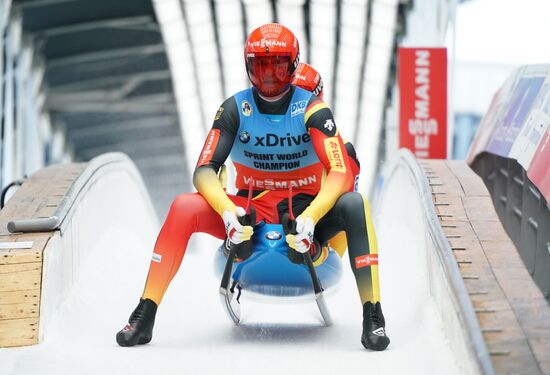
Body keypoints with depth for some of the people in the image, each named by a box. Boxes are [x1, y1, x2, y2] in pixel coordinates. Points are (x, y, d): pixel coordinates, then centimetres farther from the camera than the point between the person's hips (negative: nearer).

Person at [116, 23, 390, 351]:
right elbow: (204, 170, -11)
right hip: (249, 210, 1)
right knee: (183, 209, -25)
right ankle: (144, 316, -23)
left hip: (305, 210, -1)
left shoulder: (312, 108, -9)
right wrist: (227, 211, -32)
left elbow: (341, 172, -19)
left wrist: (310, 217, -37)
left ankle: (373, 317, -30)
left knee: (354, 205, -32)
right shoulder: (235, 108, -4)